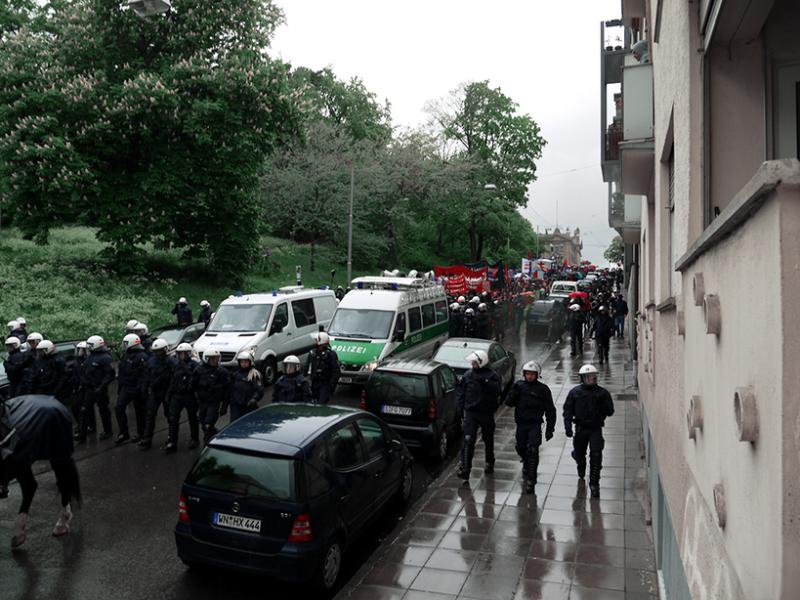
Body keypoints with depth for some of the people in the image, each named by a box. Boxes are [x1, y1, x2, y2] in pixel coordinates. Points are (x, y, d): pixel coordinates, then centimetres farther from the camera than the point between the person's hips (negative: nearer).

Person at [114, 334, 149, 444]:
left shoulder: (142, 357, -15)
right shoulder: (125, 356, 11)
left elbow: (144, 375, -20)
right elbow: (122, 374, 18)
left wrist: (142, 389, -24)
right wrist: (119, 388, 18)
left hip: (137, 389, -8)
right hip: (126, 387, 8)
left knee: (139, 412, 5)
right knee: (119, 408, -1)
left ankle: (140, 433, 19)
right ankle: (124, 433, 8)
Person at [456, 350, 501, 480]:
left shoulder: (492, 376, -4)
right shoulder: (468, 375, 4)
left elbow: (497, 391, -18)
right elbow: (461, 393, 10)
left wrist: (485, 382, -29)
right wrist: (460, 409, 5)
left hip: (487, 413, -1)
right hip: (470, 413, 1)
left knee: (488, 440, 16)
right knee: (468, 440, -11)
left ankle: (490, 463, 36)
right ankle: (465, 469, -12)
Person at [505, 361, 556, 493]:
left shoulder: (543, 389, -4)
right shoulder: (519, 385, 3)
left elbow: (550, 410, 1)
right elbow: (509, 402, 0)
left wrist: (550, 429, -3)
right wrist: (514, 392, -19)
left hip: (535, 425, -3)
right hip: (521, 424, 3)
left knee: (532, 450, -13)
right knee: (521, 448, 15)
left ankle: (531, 480, -9)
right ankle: (526, 464, 47)